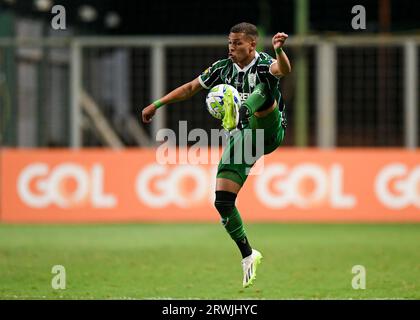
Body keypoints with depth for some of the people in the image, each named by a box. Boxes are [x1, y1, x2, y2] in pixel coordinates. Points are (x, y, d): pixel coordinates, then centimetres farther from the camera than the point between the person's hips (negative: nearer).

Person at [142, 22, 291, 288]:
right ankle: (248, 256, 10)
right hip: (240, 138, 5)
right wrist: (156, 104, 13)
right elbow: (191, 88, 16)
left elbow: (284, 69, -37)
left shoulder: (264, 64, -12)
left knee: (261, 93, -35)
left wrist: (279, 50, -60)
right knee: (223, 201, -6)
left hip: (270, 133, -5)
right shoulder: (224, 68, 4)